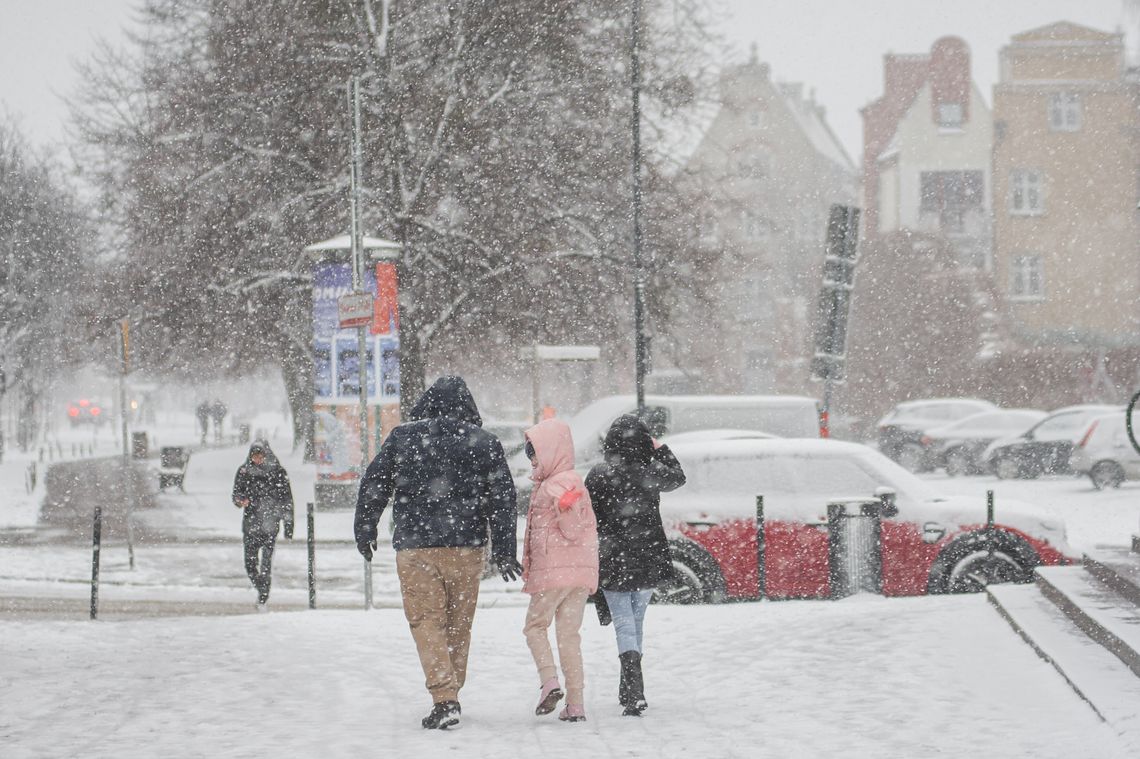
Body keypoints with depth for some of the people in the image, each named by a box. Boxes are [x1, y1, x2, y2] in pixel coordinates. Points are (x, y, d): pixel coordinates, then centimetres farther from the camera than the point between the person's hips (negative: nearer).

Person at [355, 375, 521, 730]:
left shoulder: (402, 437, 1)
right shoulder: (485, 443, 4)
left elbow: (373, 485, 5)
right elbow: (503, 500, 2)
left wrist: (364, 530, 17)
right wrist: (503, 552, 6)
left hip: (414, 547, -2)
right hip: (466, 548, 2)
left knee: (426, 622, 0)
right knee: (459, 624, 14)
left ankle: (444, 699, -14)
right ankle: (450, 697, 23)